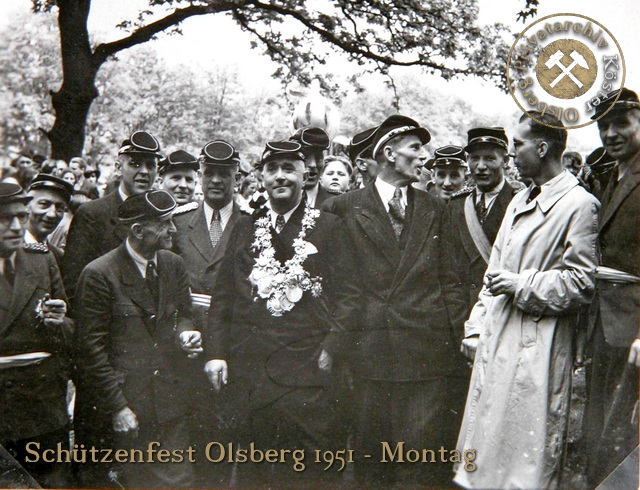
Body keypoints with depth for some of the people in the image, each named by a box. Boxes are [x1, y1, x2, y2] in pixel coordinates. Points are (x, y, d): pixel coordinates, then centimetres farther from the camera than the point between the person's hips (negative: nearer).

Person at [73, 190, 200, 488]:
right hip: (126, 403, -4)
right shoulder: (99, 274, -13)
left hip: (171, 404, 5)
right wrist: (117, 407, -12)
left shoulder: (174, 265, 4)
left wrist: (185, 332, -6)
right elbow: (92, 348, -11)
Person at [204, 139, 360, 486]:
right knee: (259, 471, 8)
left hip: (309, 367, -2)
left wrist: (332, 347, -11)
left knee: (312, 472, -3)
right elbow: (222, 297, 14)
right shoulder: (245, 229, 15)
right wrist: (215, 352, 5)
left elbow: (348, 295, 1)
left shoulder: (329, 228, 7)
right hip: (250, 371, 3)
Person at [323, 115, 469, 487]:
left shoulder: (434, 209, 14)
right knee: (373, 459, 8)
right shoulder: (345, 208, 5)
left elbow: (449, 279, 11)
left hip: (429, 354, 2)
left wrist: (458, 338, 5)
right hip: (371, 350, -1)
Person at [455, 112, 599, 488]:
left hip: (536, 348, -8)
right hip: (495, 341, 8)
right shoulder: (519, 202, 17)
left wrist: (521, 285, -14)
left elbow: (582, 284, -13)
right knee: (488, 440, 14)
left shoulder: (579, 205, -9)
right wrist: (476, 326, 15)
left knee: (527, 458, 1)